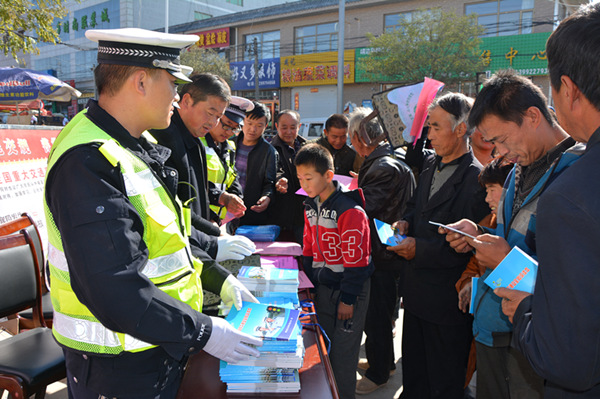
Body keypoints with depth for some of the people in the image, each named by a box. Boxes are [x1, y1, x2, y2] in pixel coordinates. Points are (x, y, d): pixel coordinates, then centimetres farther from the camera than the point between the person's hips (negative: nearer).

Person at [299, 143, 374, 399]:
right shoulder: (311, 207, 5)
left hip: (349, 288, -7)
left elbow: (355, 259, -18)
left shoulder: (350, 211, -20)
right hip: (324, 286, 7)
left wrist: (348, 298, -15)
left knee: (343, 352, 4)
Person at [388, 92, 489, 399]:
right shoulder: (430, 163, 6)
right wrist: (406, 222, -1)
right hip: (416, 290, 8)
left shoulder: (477, 178, -21)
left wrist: (419, 249, -24)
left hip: (446, 300, -7)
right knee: (413, 369, 26)